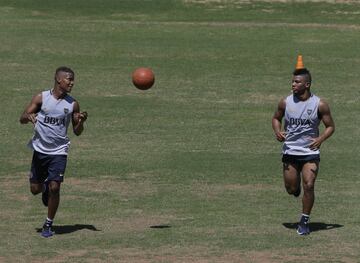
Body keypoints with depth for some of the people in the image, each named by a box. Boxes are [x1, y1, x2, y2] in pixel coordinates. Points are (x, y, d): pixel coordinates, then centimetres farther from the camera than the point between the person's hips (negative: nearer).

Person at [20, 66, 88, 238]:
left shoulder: (73, 104, -2)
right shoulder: (41, 98, -5)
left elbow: (77, 132, 5)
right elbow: (22, 119, -3)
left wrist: (81, 122, -17)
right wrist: (29, 116, -27)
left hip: (59, 151, -1)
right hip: (40, 149, 1)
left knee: (54, 187, -12)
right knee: (35, 189, 7)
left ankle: (48, 225, 4)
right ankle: (45, 188, 45)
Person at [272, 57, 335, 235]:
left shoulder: (319, 105, -9)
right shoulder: (285, 102, -3)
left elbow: (330, 126, 0)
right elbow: (276, 118, 14)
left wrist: (320, 139, -19)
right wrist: (277, 131, -8)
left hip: (310, 152, -2)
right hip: (290, 152, 2)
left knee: (308, 186, -13)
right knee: (291, 189, 6)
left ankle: (304, 221, 2)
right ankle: (297, 187, 45)